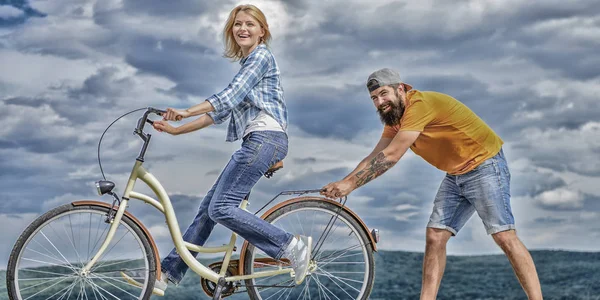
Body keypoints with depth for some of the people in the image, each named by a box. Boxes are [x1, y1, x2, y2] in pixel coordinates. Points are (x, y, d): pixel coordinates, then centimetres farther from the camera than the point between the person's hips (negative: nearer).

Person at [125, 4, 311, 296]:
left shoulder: (261, 55, 0)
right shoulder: (247, 63, 27)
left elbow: (230, 96, -14)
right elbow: (222, 111, 22)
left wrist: (186, 111, -20)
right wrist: (176, 129, 18)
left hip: (265, 137, -9)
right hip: (255, 141, 9)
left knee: (221, 208, -16)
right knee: (209, 206, 6)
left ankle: (292, 246, -13)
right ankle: (167, 272, 10)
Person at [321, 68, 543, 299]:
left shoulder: (420, 104, -25)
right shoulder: (394, 119, 5)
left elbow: (390, 157, -28)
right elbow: (374, 158, 1)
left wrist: (351, 184, -26)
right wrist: (342, 183, -12)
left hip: (484, 166, -9)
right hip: (455, 175, 9)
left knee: (504, 236, -13)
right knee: (434, 236, 0)